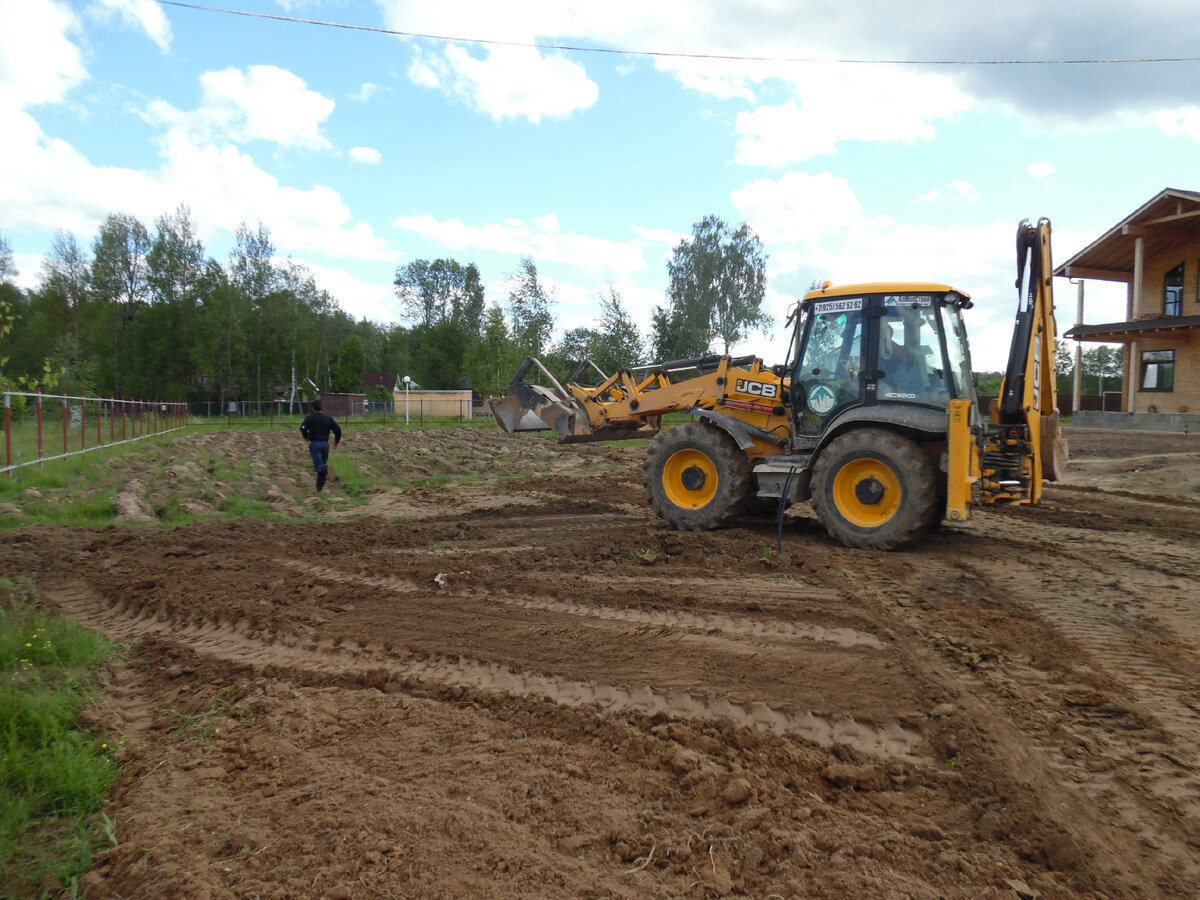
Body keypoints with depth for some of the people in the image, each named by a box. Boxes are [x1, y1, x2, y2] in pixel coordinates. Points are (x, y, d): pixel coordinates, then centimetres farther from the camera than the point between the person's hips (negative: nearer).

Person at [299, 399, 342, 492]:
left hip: (314, 444, -3)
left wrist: (306, 437, 6)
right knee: (323, 464, 14)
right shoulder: (328, 418, 6)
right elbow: (338, 429, 0)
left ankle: (324, 468, -45)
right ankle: (320, 486, 20)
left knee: (319, 465, -8)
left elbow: (303, 428, -14)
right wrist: (337, 441, 14)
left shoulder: (309, 417, -1)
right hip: (325, 444, 3)